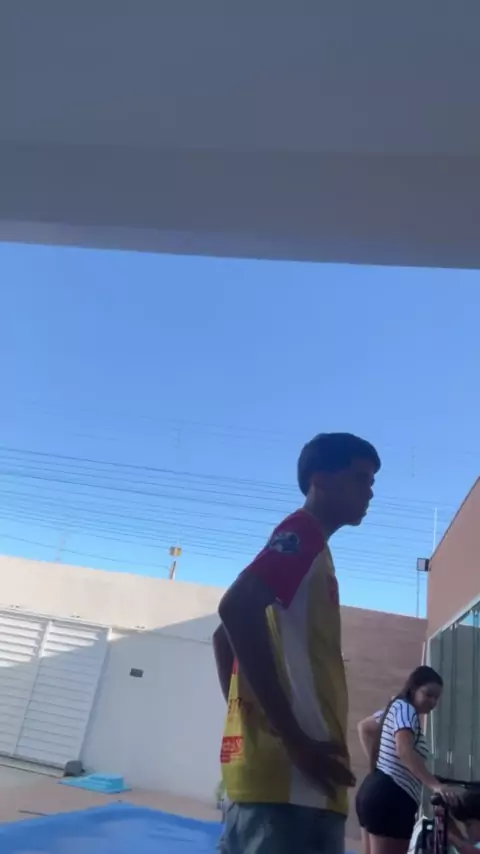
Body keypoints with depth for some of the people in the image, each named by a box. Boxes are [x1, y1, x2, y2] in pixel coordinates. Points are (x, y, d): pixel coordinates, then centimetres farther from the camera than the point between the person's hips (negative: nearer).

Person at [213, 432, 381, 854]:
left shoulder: (305, 548, 22)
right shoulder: (302, 533, -7)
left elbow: (226, 634, 26)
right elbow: (237, 609, -25)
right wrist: (295, 738, -23)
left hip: (269, 769, 9)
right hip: (289, 775, -9)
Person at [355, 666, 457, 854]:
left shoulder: (396, 708, 19)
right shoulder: (405, 709, -11)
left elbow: (364, 727, 31)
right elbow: (405, 751, -27)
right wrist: (435, 785, -33)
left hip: (375, 792, 11)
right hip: (390, 797, -11)